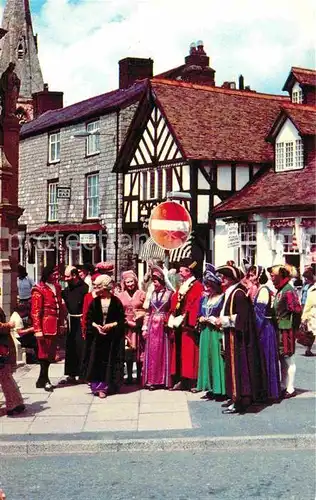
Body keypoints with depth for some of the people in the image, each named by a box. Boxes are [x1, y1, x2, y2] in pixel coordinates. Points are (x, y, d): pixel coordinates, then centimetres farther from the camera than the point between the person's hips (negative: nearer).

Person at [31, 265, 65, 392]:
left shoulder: (57, 287, 12)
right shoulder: (39, 290, -11)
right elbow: (35, 311, -14)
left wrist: (61, 324, 12)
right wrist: (38, 330, -18)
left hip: (55, 327, 7)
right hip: (45, 327, -7)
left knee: (51, 353, 12)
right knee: (45, 353, 1)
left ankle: (42, 379, 23)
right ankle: (44, 380, 12)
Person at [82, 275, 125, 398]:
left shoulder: (116, 302, -2)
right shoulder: (94, 302, 5)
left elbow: (121, 320, -1)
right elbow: (89, 319, 6)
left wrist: (110, 325, -14)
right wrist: (96, 326, -11)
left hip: (112, 338, -2)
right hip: (96, 336, 2)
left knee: (109, 362, 0)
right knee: (96, 361, -1)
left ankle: (107, 386, 7)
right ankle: (98, 386, 5)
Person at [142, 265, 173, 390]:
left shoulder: (169, 293, 0)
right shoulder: (152, 293, 8)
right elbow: (147, 312, 10)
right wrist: (145, 327, 5)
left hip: (163, 326, -2)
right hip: (152, 326, 3)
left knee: (162, 352, 1)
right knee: (151, 352, 1)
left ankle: (162, 380, 8)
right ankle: (151, 380, 4)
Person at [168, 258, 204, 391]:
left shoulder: (197, 286, -8)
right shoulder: (181, 287, 19)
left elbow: (196, 306, -17)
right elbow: (174, 305, 17)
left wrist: (184, 319, -20)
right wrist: (172, 320, 5)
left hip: (188, 326, -8)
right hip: (178, 325, 8)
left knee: (189, 354, -7)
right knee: (179, 353, 9)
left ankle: (192, 381, -2)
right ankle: (181, 381, 13)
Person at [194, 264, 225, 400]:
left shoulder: (223, 298, -6)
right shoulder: (204, 299, 15)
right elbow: (199, 316, 20)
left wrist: (216, 320, -16)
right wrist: (202, 319, -1)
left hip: (218, 333, -7)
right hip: (205, 333, 7)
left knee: (217, 358, -5)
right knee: (207, 358, 8)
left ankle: (220, 389, 1)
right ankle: (211, 388, 16)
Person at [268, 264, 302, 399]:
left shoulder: (288, 291, -16)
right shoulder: (280, 290, 13)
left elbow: (296, 311, -20)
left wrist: (293, 329, -16)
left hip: (286, 330, -9)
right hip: (279, 329, 9)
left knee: (288, 360, 0)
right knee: (282, 359, 15)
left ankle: (290, 389, 8)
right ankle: (283, 386, 25)